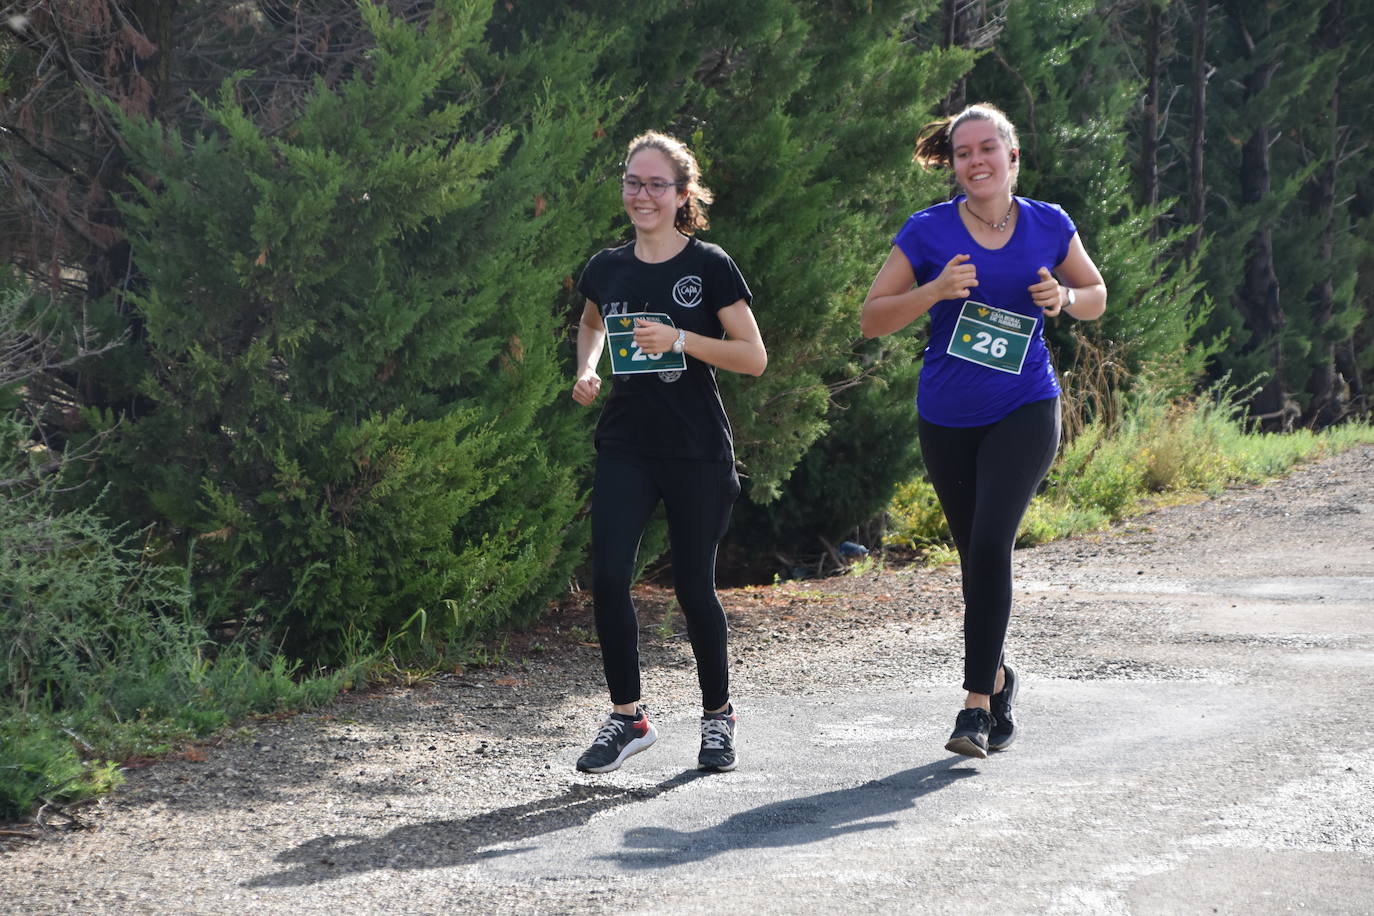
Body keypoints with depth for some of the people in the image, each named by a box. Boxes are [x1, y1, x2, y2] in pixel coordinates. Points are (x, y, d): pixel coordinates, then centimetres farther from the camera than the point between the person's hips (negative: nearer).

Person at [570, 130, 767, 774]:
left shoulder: (709, 267, -6)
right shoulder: (607, 269, 6)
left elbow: (754, 357, -7)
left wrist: (680, 340, -19)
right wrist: (586, 368, 9)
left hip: (697, 454, -3)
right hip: (625, 448, 3)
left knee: (694, 586, 2)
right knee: (608, 579, -11)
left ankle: (718, 714, 23)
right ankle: (627, 717, 2)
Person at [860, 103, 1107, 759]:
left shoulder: (1049, 225, -1)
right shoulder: (929, 232, -5)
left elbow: (1096, 297, 15)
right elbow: (872, 319, -4)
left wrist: (1065, 298, -8)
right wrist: (935, 291, -19)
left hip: (1024, 411, -1)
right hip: (948, 418, 1)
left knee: (991, 544, -19)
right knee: (974, 553, 11)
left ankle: (977, 702, -15)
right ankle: (997, 677, 35)